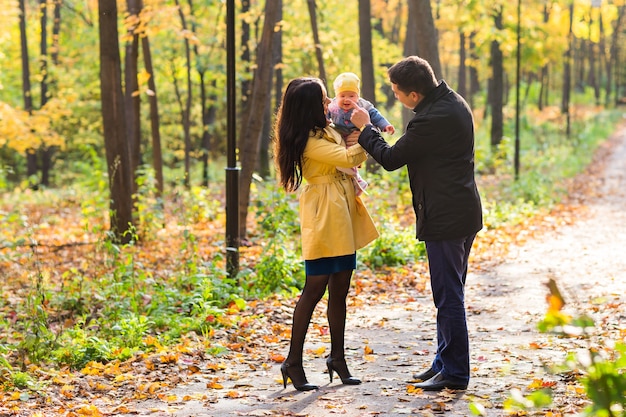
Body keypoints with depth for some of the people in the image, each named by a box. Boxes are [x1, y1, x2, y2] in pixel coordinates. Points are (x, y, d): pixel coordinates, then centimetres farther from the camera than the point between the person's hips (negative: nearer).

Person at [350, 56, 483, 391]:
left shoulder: (432, 119, -23)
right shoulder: (453, 103, 9)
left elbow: (390, 159, -14)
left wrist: (365, 128, -2)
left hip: (445, 218, -11)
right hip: (464, 212, 11)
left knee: (448, 296, -4)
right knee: (450, 294, 17)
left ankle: (454, 373, 2)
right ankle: (444, 363, 26)